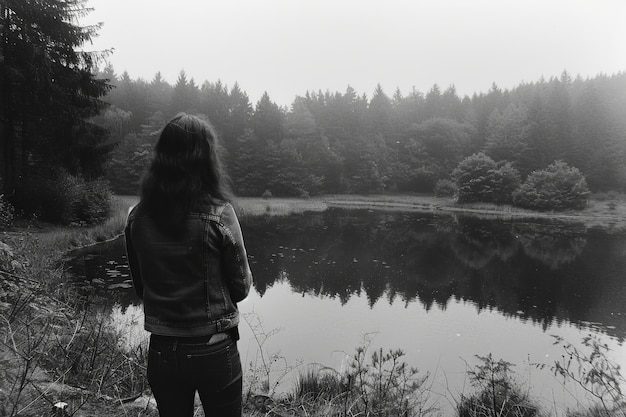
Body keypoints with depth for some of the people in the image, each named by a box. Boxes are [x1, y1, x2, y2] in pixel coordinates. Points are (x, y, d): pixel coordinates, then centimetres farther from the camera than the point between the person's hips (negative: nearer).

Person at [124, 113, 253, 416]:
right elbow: (241, 288, -7)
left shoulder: (137, 217, -6)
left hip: (160, 353, 3)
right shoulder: (218, 215, -17)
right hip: (214, 352, -3)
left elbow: (140, 287, 7)